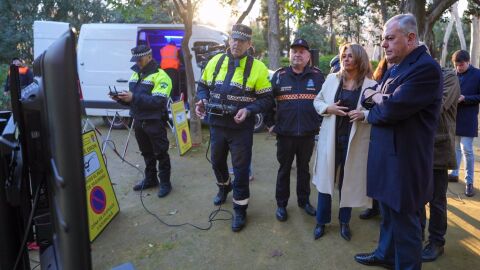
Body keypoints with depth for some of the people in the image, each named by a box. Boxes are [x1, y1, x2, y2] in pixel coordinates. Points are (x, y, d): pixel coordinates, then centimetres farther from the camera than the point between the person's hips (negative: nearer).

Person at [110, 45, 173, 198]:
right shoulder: (135, 74, 13)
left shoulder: (160, 76, -14)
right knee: (146, 153, 18)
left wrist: (134, 98, -30)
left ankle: (165, 183, 15)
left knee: (160, 153, 3)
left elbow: (158, 101, -25)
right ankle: (150, 179, 33)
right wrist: (121, 98, -4)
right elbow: (132, 98, 18)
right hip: (138, 121, 8)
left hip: (154, 122, -7)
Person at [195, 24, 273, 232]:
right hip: (216, 125, 5)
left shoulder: (257, 67, -9)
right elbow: (203, 86, 15)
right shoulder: (215, 61, 4)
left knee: (240, 169, 4)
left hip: (241, 129, -4)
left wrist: (248, 110, -24)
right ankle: (224, 187, 53)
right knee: (217, 162, 22)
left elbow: (266, 99, -8)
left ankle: (240, 209, 21)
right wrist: (202, 100, -5)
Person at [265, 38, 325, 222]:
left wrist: (320, 122, 4)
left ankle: (304, 201, 33)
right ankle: (281, 204, 24)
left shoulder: (317, 76, 0)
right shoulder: (279, 75, 0)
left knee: (304, 168, 16)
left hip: (308, 133, 1)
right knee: (284, 169, 10)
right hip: (285, 133, -1)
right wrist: (270, 123, 1)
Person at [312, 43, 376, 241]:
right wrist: (328, 108, -10)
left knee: (348, 181, 10)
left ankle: (344, 221, 29)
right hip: (331, 138, 2)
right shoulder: (332, 79, 4)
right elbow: (317, 101, 10)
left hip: (354, 141, -2)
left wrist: (364, 114, -23)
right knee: (326, 178, 8)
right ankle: (321, 221, 23)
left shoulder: (371, 85, -5)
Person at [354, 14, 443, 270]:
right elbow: (367, 95, 16)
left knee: (404, 221, 6)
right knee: (388, 213, 23)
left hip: (405, 161, -9)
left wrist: (373, 107, -5)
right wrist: (375, 96, -7)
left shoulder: (426, 68, -18)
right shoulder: (395, 68, 13)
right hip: (387, 156, 9)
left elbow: (391, 108, -26)